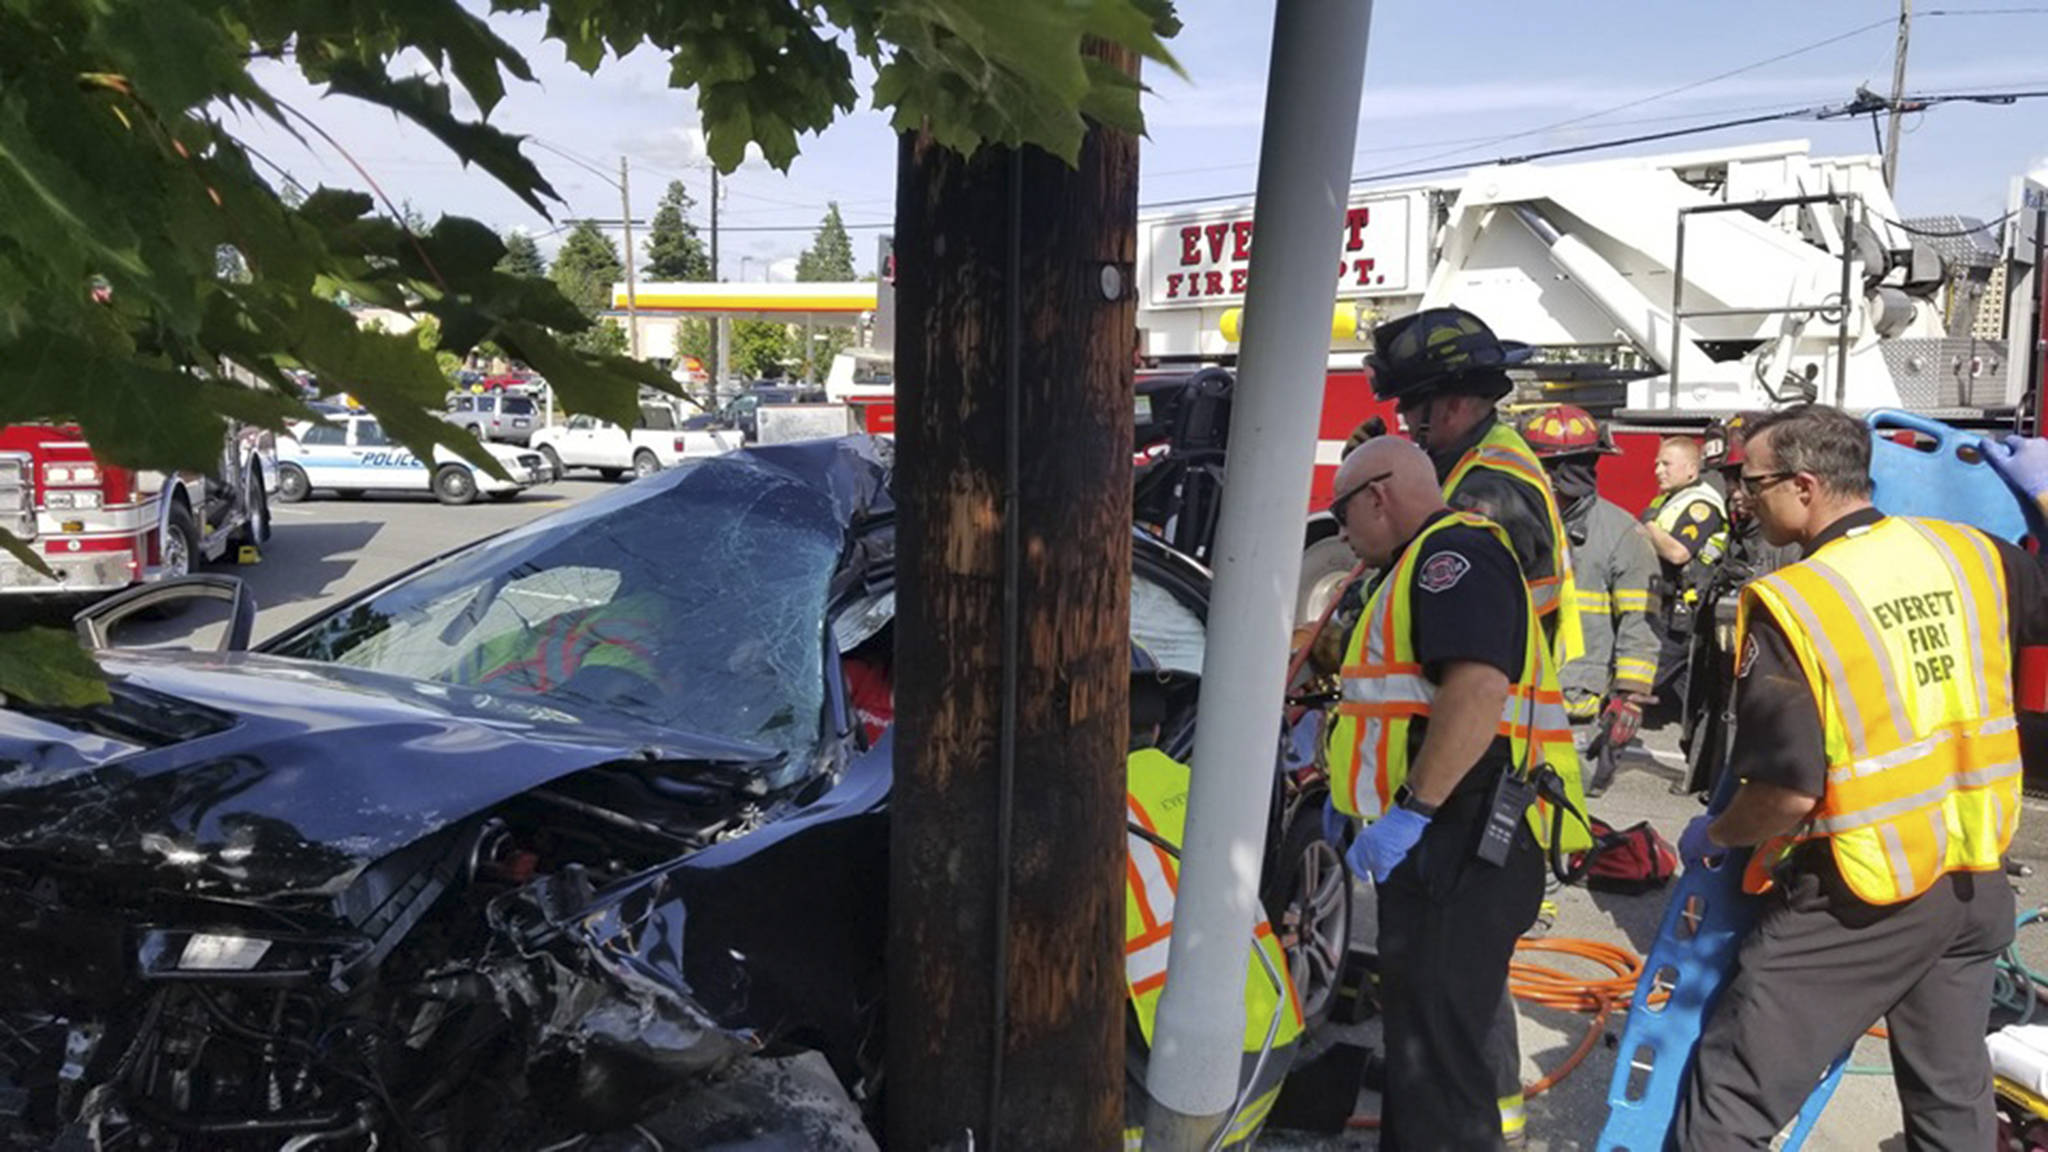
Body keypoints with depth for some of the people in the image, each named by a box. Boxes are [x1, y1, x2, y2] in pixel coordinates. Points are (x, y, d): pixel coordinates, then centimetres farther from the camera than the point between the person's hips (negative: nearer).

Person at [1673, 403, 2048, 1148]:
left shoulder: (1790, 605, -20)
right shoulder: (1971, 551, -2)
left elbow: (1788, 793, -23)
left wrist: (1712, 837, -3)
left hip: (1858, 903, -7)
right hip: (1973, 882, 7)